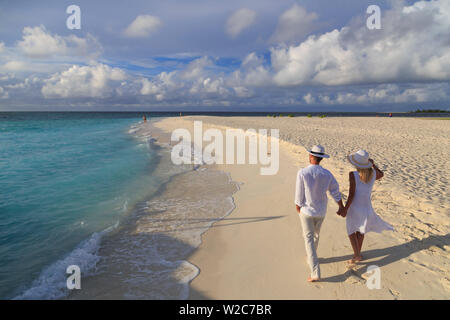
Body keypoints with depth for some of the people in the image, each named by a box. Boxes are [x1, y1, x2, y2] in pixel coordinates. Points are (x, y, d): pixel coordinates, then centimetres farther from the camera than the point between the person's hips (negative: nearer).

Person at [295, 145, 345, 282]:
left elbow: (299, 195, -15)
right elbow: (336, 192, 1)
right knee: (315, 235, 27)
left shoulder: (302, 173, -22)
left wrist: (298, 209, 2)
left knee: (309, 239, 1)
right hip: (321, 211, 4)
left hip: (306, 210, -4)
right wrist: (341, 207, 16)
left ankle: (315, 273, -6)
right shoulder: (327, 174, -10)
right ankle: (311, 257, 49)